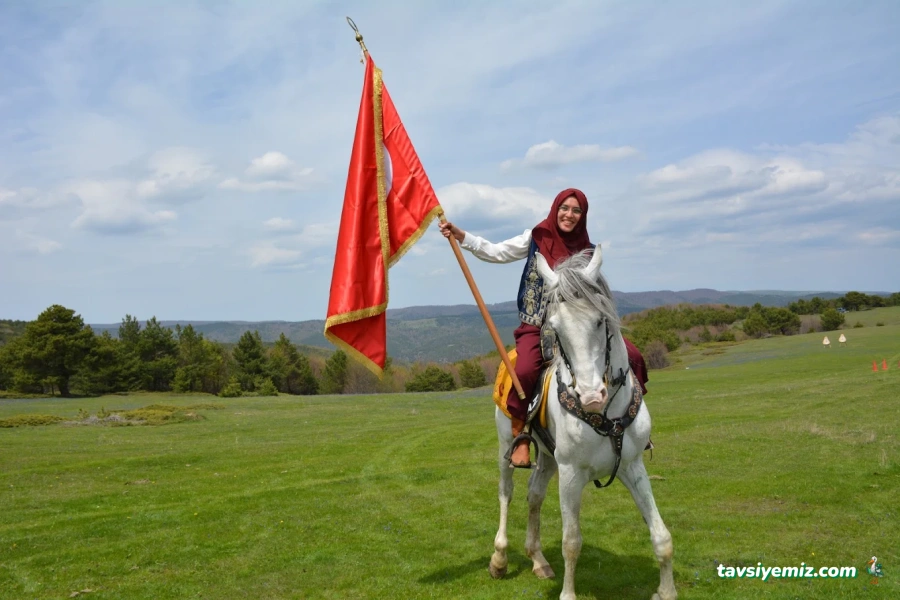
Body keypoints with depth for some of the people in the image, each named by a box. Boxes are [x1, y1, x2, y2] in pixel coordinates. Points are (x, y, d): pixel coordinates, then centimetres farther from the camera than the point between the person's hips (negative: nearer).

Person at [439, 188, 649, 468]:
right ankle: (520, 437, -15)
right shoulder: (535, 239, 1)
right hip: (536, 328, -3)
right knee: (525, 371, -33)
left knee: (631, 355, -10)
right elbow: (495, 252, -5)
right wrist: (458, 234, -15)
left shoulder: (586, 251, 7)